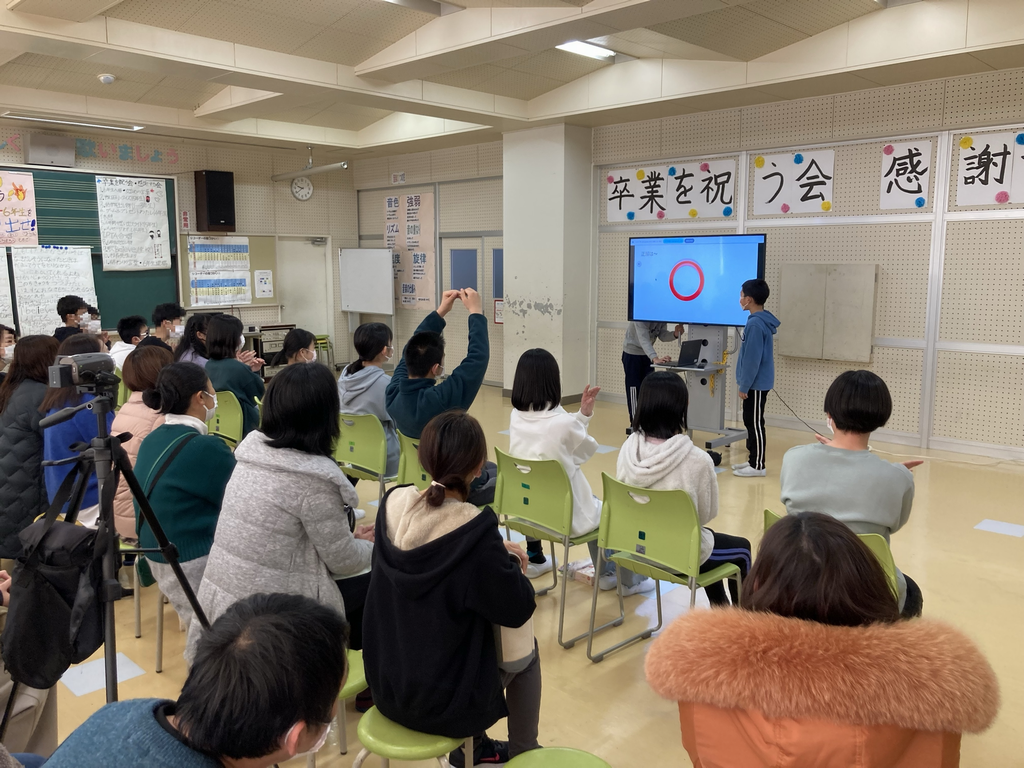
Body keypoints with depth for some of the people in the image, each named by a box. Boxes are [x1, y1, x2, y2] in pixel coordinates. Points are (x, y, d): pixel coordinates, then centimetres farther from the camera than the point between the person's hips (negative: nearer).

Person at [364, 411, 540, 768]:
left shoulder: (393, 504, -10)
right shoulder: (473, 530, -28)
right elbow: (517, 610, -16)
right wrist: (507, 561, 0)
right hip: (442, 701, -5)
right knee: (526, 649, 21)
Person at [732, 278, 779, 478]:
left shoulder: (755, 323, -20)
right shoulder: (762, 321, 11)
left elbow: (752, 359, -22)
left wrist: (744, 386, -16)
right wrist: (744, 383, 22)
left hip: (756, 384, -10)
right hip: (757, 382, 10)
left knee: (755, 423, -2)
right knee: (750, 422, 16)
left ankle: (758, 466, 5)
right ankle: (753, 460, 24)